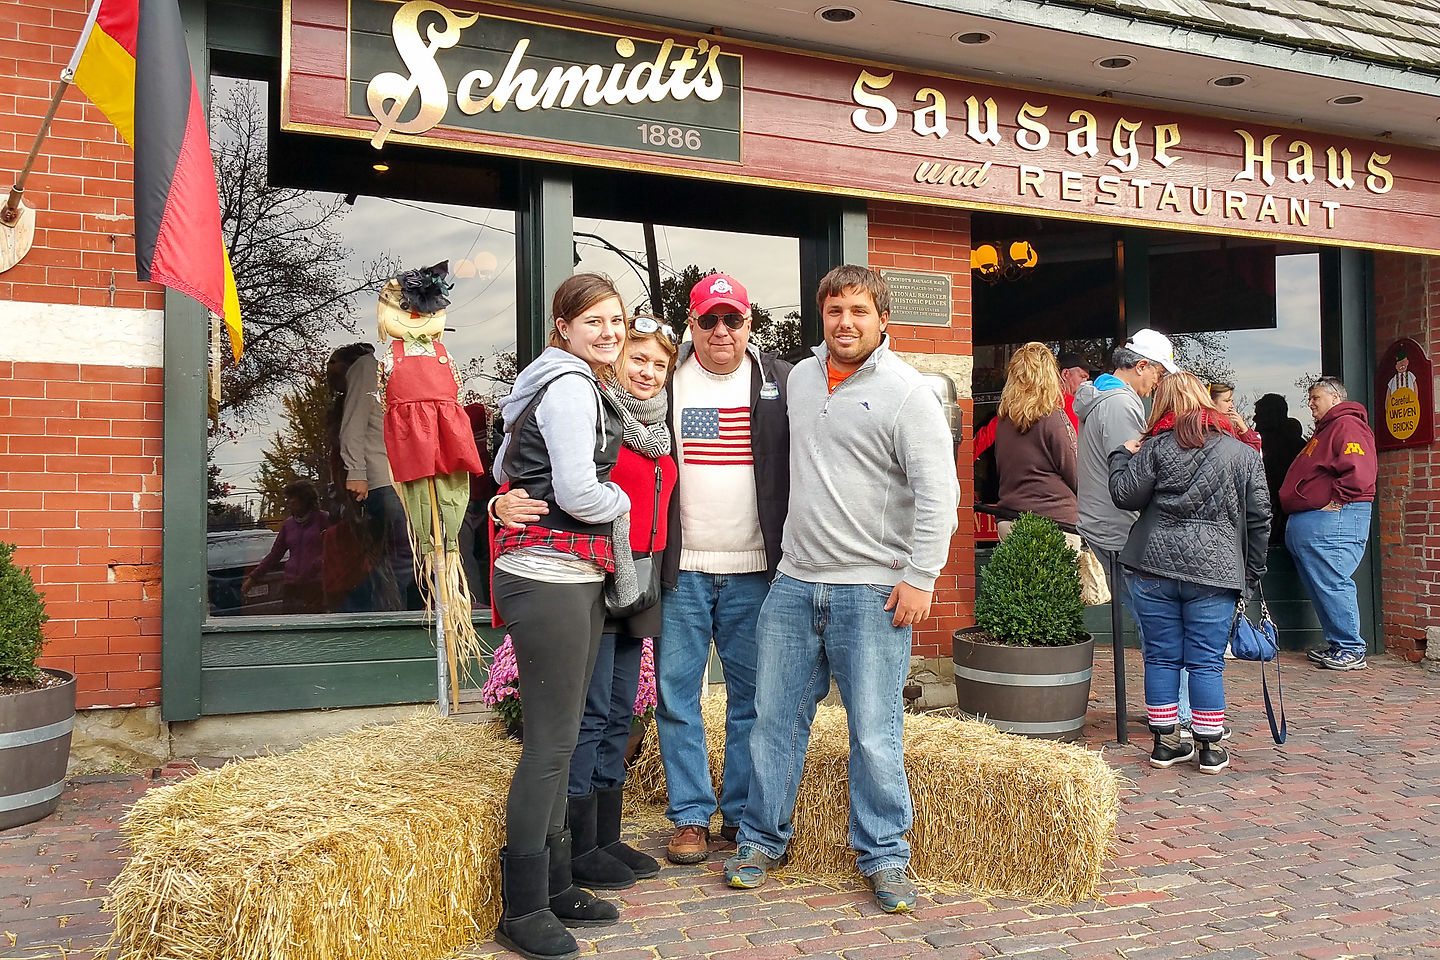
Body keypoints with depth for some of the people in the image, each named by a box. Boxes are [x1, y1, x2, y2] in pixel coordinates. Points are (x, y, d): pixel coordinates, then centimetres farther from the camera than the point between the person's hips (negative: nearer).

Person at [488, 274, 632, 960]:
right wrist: (621, 503, -1)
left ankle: (554, 886, 25)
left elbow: (504, 466, 28)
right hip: (550, 576, -10)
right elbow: (577, 491, -19)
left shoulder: (571, 383, 19)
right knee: (551, 742, -5)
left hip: (575, 576, 10)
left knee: (560, 736, 14)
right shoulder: (573, 385, -11)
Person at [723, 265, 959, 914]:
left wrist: (919, 578, -15)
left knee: (874, 733, 2)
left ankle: (884, 855, 19)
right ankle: (762, 839, 27)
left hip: (873, 592, -5)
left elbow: (938, 493, -11)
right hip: (794, 583, 5)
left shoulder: (905, 392, -7)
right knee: (776, 717, 11)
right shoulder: (800, 377, 11)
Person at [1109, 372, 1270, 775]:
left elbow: (1126, 496, 0)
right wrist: (1252, 572, 14)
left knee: (1161, 657, 9)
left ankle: (1166, 742, 17)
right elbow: (1259, 517, 6)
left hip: (1155, 565, 0)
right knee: (1206, 662, 5)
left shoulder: (1157, 447, 1)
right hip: (1214, 571, 0)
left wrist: (1122, 457, 17)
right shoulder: (1244, 453, 6)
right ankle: (1211, 749, 12)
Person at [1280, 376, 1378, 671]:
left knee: (1332, 584, -10)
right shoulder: (1324, 430, 26)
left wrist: (1336, 502, -19)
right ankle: (1337, 645, 18)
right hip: (1306, 523, 11)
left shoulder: (1348, 426, -8)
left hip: (1331, 519, -11)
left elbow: (1358, 472, -23)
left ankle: (1351, 651, -4)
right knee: (1318, 586, 12)